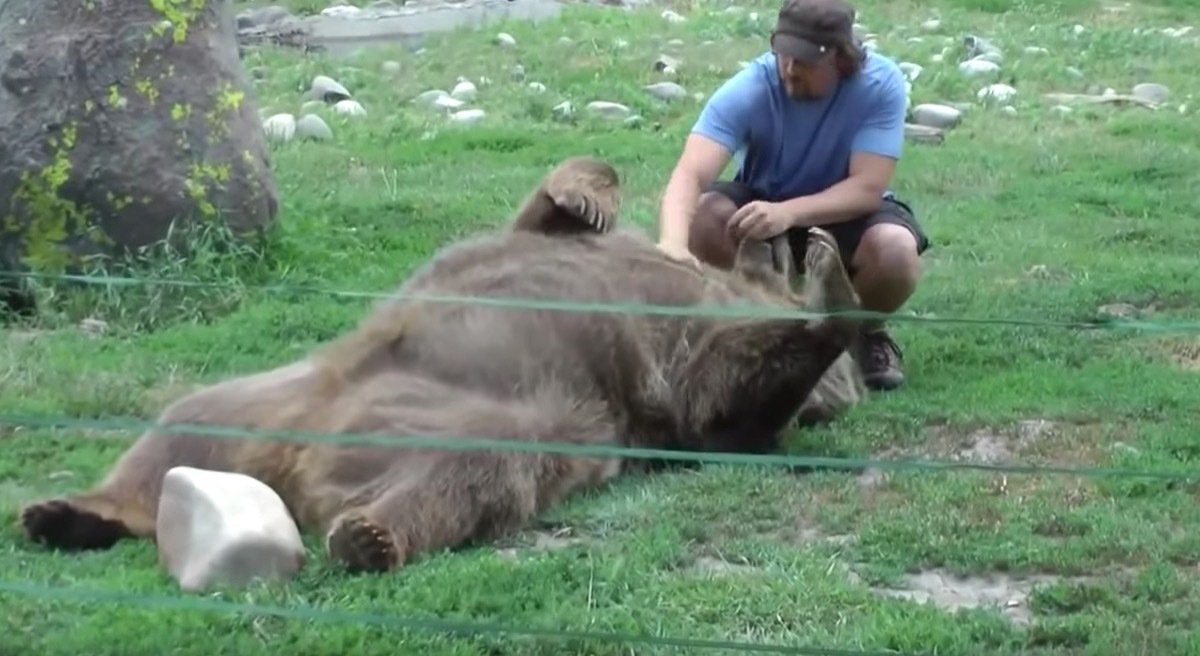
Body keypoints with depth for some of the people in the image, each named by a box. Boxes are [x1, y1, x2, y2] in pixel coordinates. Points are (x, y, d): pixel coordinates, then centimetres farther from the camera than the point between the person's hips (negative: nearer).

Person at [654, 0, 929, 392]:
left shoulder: (881, 83, -25)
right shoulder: (749, 89, -26)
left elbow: (868, 188, -30)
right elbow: (690, 174, -37)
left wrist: (788, 213, -46)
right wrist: (673, 245, -58)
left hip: (848, 211, -1)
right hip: (763, 202, 1)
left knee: (895, 252, -34)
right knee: (702, 218, -31)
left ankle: (866, 330, 1)